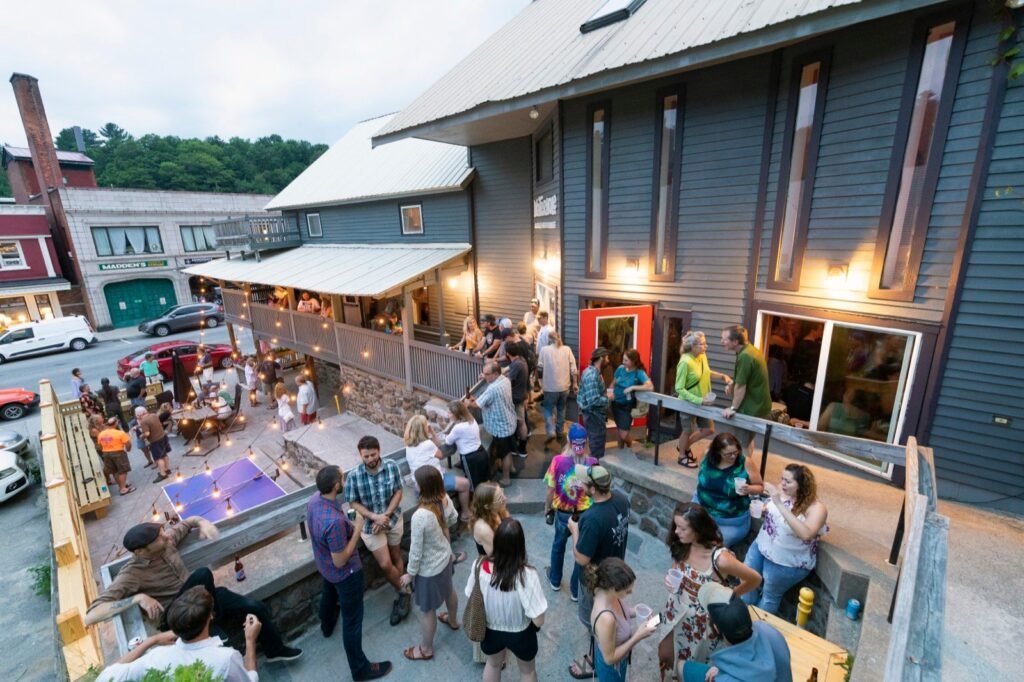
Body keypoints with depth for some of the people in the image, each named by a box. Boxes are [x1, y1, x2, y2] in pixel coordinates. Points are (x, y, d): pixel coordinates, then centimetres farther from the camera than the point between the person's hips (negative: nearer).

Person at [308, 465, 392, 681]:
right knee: (352, 620, 12)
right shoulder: (335, 521, -43)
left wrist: (348, 526, 6)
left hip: (324, 565, 9)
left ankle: (327, 625, 69)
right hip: (344, 573, -8)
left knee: (328, 594, 38)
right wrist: (357, 528, -26)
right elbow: (340, 562, -30)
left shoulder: (314, 499, -17)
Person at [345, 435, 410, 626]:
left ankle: (401, 593, 39)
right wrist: (375, 517, -21)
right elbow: (353, 503, -11)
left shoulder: (392, 467, -18)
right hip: (370, 524, -1)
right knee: (385, 564, 1)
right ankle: (403, 591, 28)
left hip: (393, 519, 1)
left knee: (396, 558, 17)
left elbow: (398, 493, -10)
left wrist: (386, 515, -19)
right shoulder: (354, 476, -21)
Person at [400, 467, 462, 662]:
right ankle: (452, 620, 62)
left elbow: (416, 551, -25)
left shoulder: (420, 516, -39)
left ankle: (426, 649, 44)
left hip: (429, 568, -7)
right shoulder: (445, 499, -19)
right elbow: (453, 519, 3)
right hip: (445, 557, 7)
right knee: (448, 590, 34)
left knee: (427, 610, 19)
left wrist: (409, 574, -9)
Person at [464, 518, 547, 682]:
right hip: (520, 634, -2)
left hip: (490, 630, 2)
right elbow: (538, 620, -27)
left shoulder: (479, 565, -27)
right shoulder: (527, 575, -36)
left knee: (493, 664, 35)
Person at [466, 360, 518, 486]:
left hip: (501, 427, -8)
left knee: (504, 453, 11)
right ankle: (510, 467, 50)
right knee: (507, 449, 29)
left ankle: (506, 479, 29)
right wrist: (486, 379, -2)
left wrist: (469, 402, -3)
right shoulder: (505, 380, -6)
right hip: (509, 422, 9)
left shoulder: (493, 389, -34)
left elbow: (477, 404, -24)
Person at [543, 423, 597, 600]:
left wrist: (548, 509, 4)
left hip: (563, 512, 1)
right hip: (585, 514, -1)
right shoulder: (592, 463, -20)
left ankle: (555, 580, 48)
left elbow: (551, 489, -12)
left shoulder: (558, 461, -21)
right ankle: (576, 590, 37)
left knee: (558, 544, 27)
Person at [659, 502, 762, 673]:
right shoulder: (681, 546, -16)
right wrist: (670, 581, -18)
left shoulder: (720, 558, -32)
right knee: (665, 654, 21)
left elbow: (755, 579, -16)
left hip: (704, 623, -4)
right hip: (678, 614, 4)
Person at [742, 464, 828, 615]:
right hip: (762, 546, 5)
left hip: (787, 562, -5)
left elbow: (806, 534, -41)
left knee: (770, 597, 11)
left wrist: (779, 504, -43)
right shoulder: (782, 491, -9)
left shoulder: (816, 508, -23)